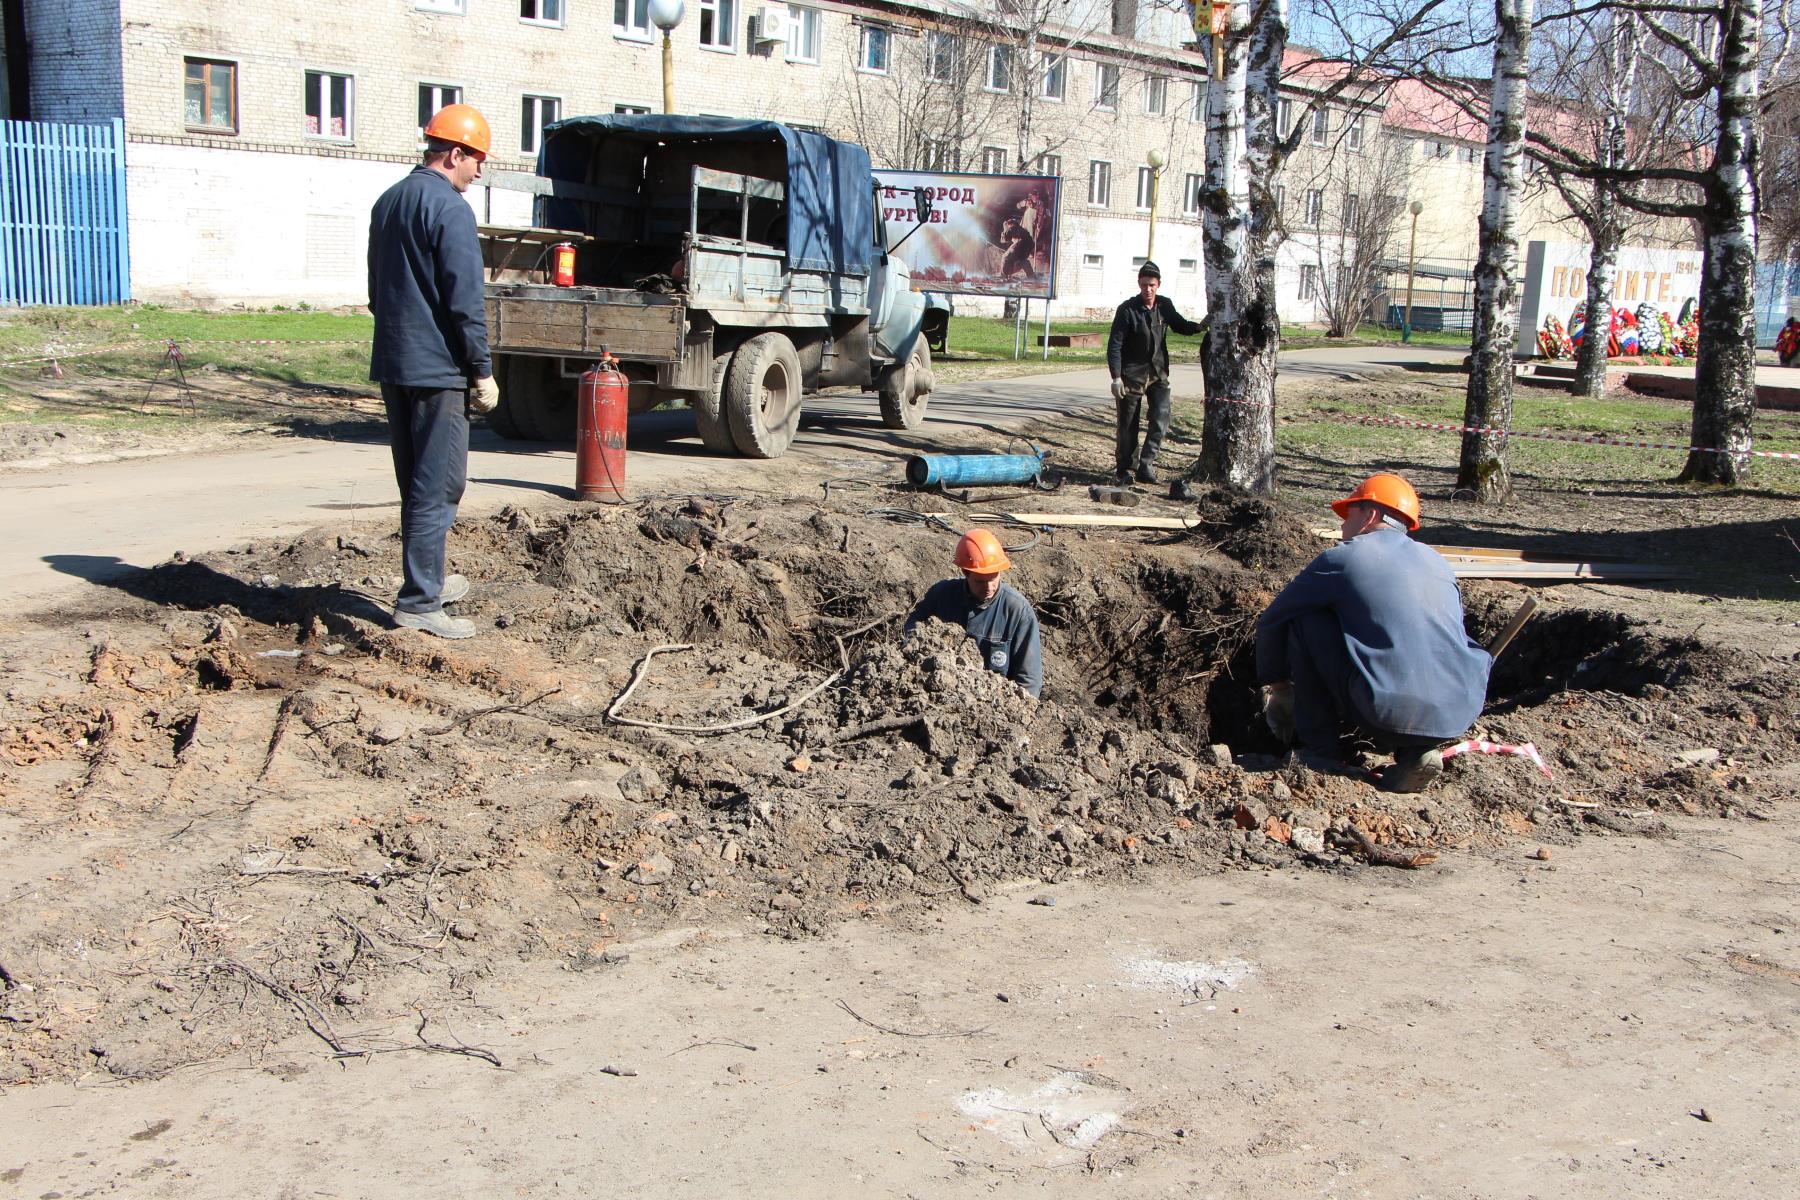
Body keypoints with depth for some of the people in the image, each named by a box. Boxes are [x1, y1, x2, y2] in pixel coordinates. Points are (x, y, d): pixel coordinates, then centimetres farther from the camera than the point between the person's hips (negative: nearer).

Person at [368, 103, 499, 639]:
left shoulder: (387, 202, 15)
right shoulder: (450, 209, -13)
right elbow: (465, 301, -17)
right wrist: (483, 372, -11)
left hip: (392, 364, 9)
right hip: (436, 369, -9)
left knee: (415, 483, 18)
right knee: (437, 488, -5)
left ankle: (428, 579, 30)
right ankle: (419, 603, -4)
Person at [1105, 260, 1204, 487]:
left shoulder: (1164, 306, 2)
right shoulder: (1127, 310, -11)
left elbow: (1180, 325, 20)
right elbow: (1114, 345, -11)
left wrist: (1199, 326, -1)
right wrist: (1116, 377, -18)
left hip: (1158, 372, 3)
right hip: (1132, 374, -3)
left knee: (1161, 418, -12)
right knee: (1128, 425, 2)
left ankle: (1146, 464, -4)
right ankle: (1124, 470, 15)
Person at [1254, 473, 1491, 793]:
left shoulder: (1342, 558, 4)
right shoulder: (1437, 562, 19)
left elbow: (1270, 622, 14)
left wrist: (1274, 681, 33)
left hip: (1388, 716, -5)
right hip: (1460, 716, 5)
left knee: (1305, 619, 11)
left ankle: (1319, 748, 14)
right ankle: (1417, 749, 12)